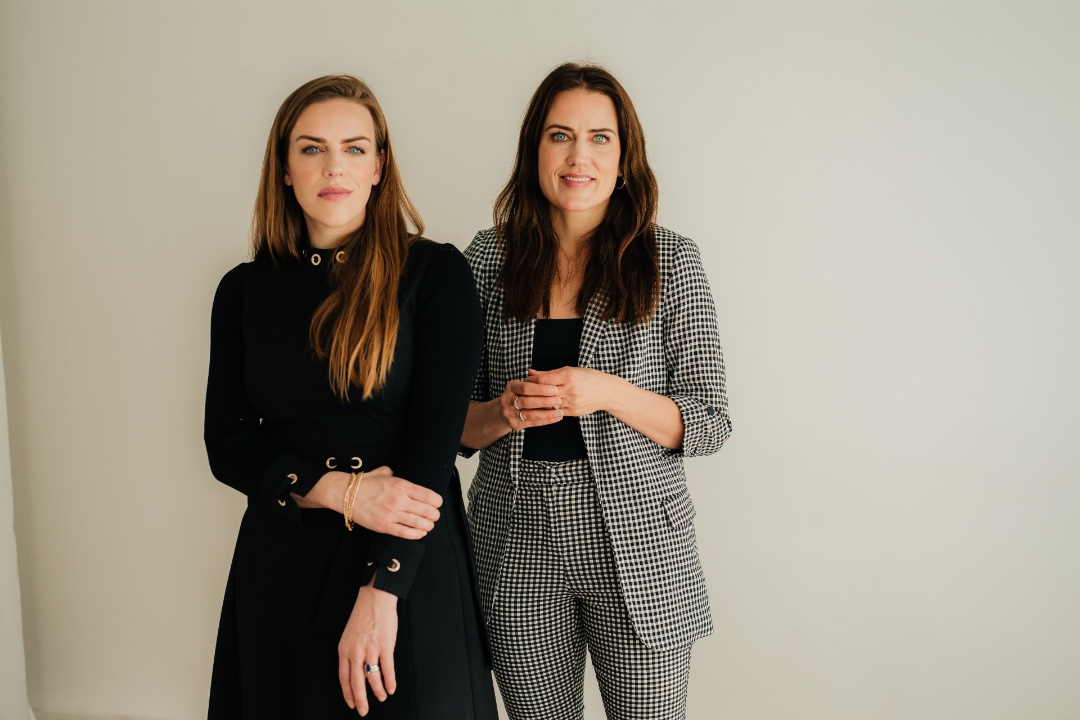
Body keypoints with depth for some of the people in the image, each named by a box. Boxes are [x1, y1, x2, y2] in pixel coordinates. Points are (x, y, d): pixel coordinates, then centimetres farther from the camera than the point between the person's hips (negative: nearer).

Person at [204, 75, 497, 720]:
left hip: (412, 561, -3)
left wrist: (381, 590, -19)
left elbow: (437, 436, -13)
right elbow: (227, 443, 1)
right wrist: (342, 490, -15)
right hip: (281, 560, 3)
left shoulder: (437, 274, -7)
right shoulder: (246, 291, 4)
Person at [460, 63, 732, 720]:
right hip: (518, 548, 2)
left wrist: (607, 392, -19)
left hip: (638, 546, -1)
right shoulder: (489, 258, 3)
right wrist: (504, 412, -15)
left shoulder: (670, 260, -3)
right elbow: (454, 421, 8)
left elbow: (711, 424, -4)